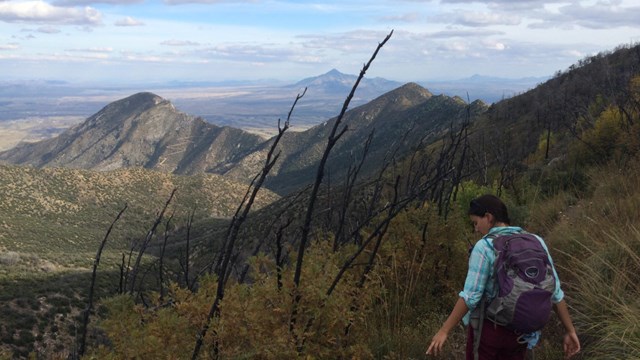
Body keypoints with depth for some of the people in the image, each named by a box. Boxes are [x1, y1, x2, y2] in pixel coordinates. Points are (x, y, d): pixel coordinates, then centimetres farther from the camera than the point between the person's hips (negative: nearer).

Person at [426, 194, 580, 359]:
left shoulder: (484, 247, -19)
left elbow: (470, 296, -22)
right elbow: (555, 291, -1)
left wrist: (444, 331, -16)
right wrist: (570, 331, 7)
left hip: (487, 327, -5)